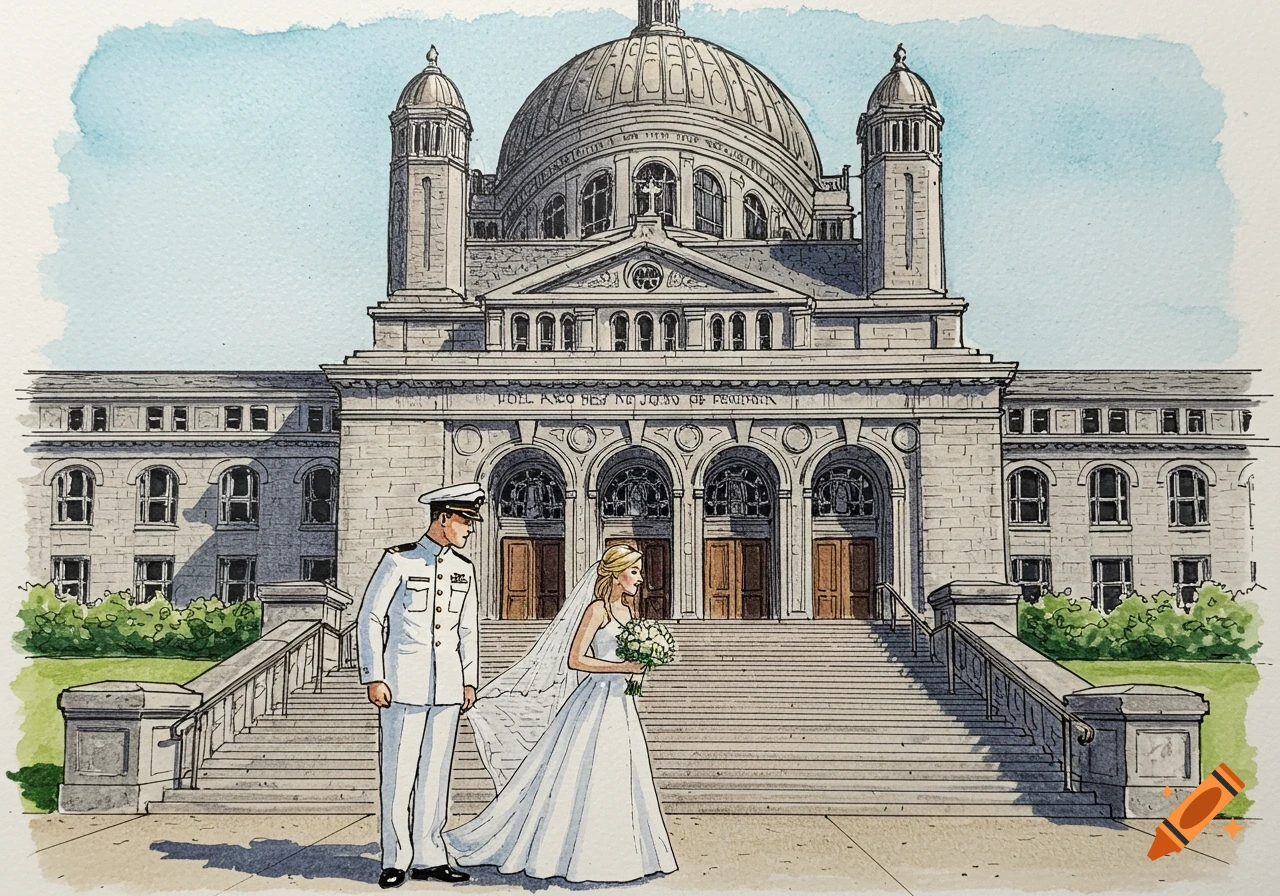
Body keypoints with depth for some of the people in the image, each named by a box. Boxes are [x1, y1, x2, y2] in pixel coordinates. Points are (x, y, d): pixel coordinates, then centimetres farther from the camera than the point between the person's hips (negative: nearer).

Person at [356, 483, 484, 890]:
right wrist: (373, 678, -7)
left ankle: (428, 858, 17)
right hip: (403, 683, -5)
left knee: (436, 773, 8)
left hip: (447, 686, 5)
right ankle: (396, 860, 10)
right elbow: (369, 619, -3)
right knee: (398, 773, -1)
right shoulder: (399, 561, -5)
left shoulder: (464, 569, 12)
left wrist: (469, 680, 14)